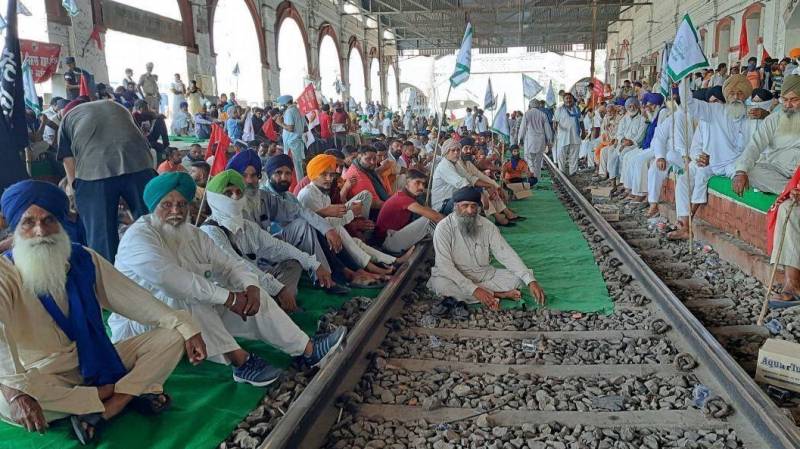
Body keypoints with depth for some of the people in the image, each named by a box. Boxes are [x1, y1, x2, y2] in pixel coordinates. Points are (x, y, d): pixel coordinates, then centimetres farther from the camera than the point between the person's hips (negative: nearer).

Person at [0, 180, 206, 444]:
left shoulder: (83, 259, 3)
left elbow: (132, 297, 1)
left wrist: (184, 326, -10)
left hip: (95, 359, 4)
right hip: (44, 374, -4)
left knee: (171, 336, -8)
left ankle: (99, 414, -24)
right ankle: (131, 391, -21)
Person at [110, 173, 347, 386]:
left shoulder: (194, 235, 4)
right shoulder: (138, 237, -19)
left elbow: (231, 264, 1)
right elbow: (169, 278, -35)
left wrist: (251, 286, -22)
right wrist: (228, 297, -33)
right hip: (140, 325, -7)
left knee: (250, 295, -6)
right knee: (182, 297, -36)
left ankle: (308, 350, -9)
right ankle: (240, 360, -30)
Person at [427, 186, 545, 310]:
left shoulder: (487, 226, -5)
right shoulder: (444, 228, -17)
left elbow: (506, 254, -10)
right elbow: (445, 266, -24)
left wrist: (530, 281, -23)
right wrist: (474, 290, -32)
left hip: (485, 275, 3)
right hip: (456, 278, -3)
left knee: (517, 278, -13)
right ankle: (497, 294, -22)